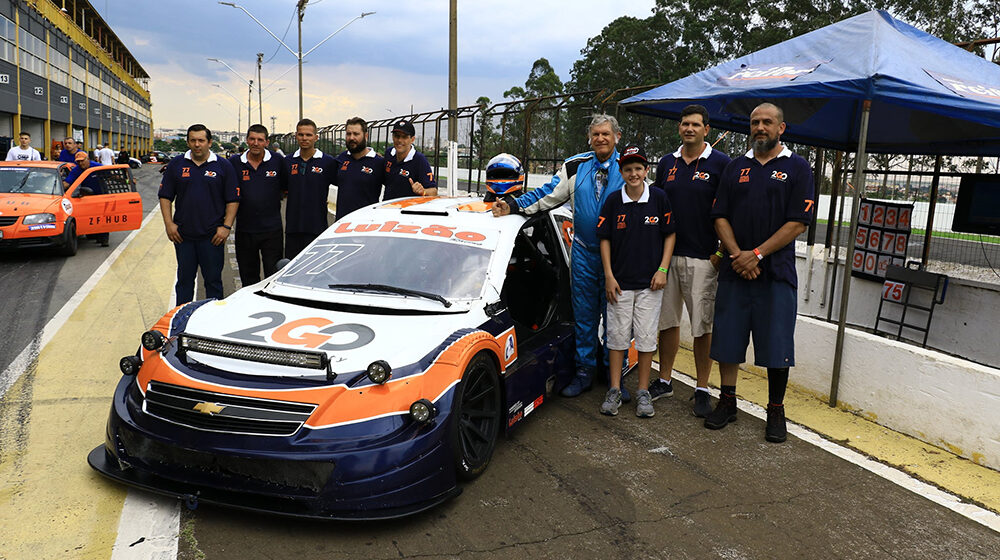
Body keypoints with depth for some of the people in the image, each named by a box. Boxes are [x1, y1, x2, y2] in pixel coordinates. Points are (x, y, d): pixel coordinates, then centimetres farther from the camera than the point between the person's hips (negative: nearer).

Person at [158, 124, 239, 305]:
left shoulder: (224, 166, 2)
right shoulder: (176, 164, 7)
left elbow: (233, 200, 1)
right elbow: (165, 196, 9)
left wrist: (226, 226, -8)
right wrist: (169, 223, -1)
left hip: (213, 236, -2)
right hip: (182, 235, 2)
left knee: (213, 280, 4)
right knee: (184, 279, 11)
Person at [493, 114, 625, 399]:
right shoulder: (575, 166, 6)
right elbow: (547, 195, 6)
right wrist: (513, 206, -7)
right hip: (584, 251, 2)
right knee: (584, 314, 7)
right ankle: (585, 372, 20)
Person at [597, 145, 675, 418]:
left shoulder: (659, 198, -1)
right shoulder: (613, 201, 1)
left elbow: (669, 235, 4)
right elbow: (605, 239, 4)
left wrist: (662, 270, -5)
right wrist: (609, 275, -3)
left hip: (649, 282, 0)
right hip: (619, 282, 1)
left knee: (646, 338, 4)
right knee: (617, 335, 5)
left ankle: (643, 392, 17)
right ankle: (614, 390, 16)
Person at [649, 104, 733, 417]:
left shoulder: (720, 164, -3)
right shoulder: (666, 163, 11)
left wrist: (722, 253, -10)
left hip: (702, 258, -4)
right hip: (667, 254, 5)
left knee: (702, 327, 1)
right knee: (667, 321, 12)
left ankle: (702, 390, 12)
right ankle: (664, 381, 24)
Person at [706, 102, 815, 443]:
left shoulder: (797, 167, 1)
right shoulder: (736, 168, 12)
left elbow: (798, 222, -7)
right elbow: (720, 217, 6)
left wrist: (756, 254, -14)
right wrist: (736, 254, -10)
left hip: (776, 271, -3)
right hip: (734, 270, 3)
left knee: (776, 344, 2)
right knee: (727, 337, 7)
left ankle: (776, 411, 18)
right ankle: (727, 402, 22)